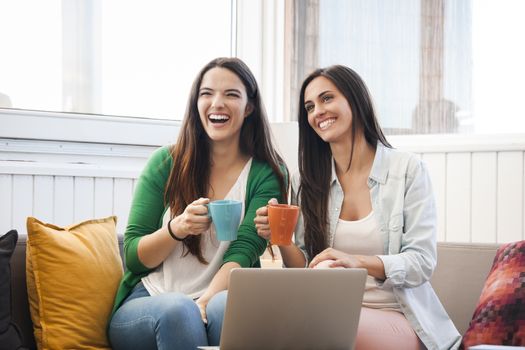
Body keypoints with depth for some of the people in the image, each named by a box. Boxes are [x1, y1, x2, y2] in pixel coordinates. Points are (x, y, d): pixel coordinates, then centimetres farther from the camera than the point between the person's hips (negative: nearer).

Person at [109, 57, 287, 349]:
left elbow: (243, 251, -8)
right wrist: (177, 228, -17)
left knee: (227, 305, -35)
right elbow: (133, 257, 4)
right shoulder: (166, 162, 6)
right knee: (178, 310, -34)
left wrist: (206, 300, -27)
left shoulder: (268, 174, 5)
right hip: (146, 300, 1)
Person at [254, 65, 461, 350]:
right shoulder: (306, 182, 10)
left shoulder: (407, 169, -1)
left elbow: (422, 262, -8)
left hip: (397, 318, -2)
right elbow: (305, 270, 9)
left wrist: (358, 261, -25)